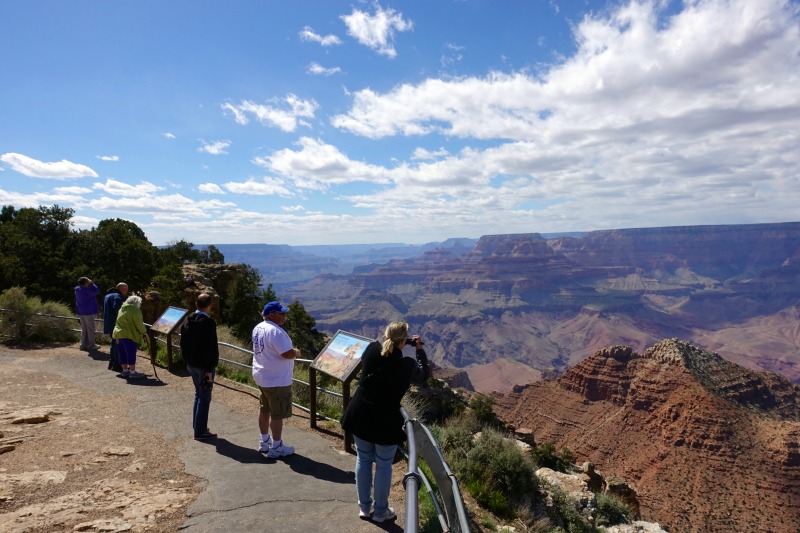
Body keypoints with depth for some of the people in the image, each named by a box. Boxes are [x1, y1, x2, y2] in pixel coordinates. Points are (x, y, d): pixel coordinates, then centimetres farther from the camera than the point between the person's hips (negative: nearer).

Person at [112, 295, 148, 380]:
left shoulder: (121, 309, 18)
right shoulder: (135, 310, -9)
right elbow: (139, 324, -11)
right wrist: (144, 332, 3)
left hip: (118, 334, 8)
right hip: (129, 335, -8)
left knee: (122, 354, 14)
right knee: (131, 354, -4)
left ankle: (125, 370, 22)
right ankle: (133, 372, -2)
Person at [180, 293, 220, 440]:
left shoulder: (188, 320, 5)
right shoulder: (208, 323, -21)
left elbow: (183, 343, 12)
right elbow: (211, 348, -22)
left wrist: (187, 360, 20)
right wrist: (210, 369, -17)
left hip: (191, 364, 8)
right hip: (204, 366, -8)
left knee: (198, 394, 21)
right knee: (204, 398, 2)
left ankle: (197, 426, 30)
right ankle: (200, 431, 8)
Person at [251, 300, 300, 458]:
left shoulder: (258, 328, 6)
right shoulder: (275, 331, -25)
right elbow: (288, 353, -28)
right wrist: (296, 352, -7)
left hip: (262, 377, 10)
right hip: (277, 380, -10)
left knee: (265, 410, 20)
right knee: (277, 415, 2)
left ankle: (264, 442, 32)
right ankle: (276, 447, 12)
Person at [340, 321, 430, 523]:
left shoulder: (371, 350, -7)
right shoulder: (407, 365, -14)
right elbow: (424, 375, 8)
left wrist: (388, 342, 20)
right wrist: (420, 350, 16)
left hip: (359, 415, 4)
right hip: (386, 421, -4)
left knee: (363, 459, 18)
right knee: (384, 465, 13)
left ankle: (364, 507, 32)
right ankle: (380, 511, 27)